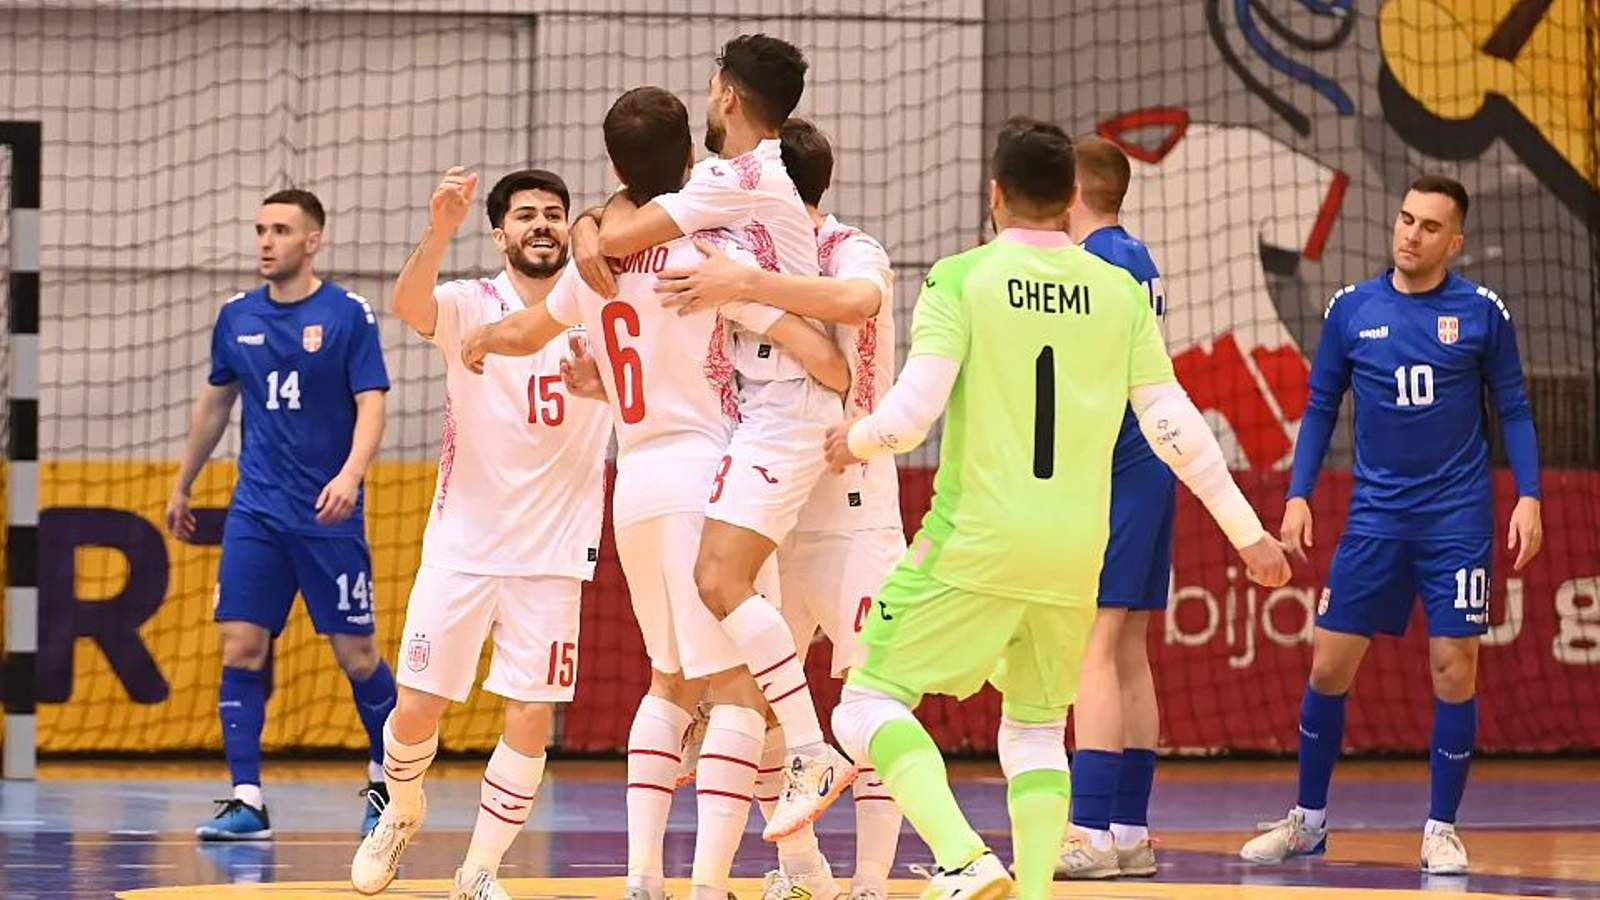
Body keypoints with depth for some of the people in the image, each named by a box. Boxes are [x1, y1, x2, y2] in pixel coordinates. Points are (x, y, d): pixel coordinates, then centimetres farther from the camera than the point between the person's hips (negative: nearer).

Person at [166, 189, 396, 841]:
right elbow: (214, 403, 20)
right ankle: (246, 801, -5)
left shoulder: (348, 316, -6)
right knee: (241, 648, -6)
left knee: (356, 656, 2)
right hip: (255, 512, 4)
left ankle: (386, 777, 24)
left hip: (328, 516, -4)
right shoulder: (237, 317, 8)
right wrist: (182, 487, 25)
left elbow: (371, 405, -11)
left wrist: (350, 474, -27)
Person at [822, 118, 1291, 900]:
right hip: (1076, 551, 4)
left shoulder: (960, 279, -6)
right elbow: (1176, 429, 4)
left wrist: (853, 443, 9)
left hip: (975, 542, -4)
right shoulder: (1118, 292, 4)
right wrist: (1248, 534, 12)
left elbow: (911, 413, -13)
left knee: (871, 704, 3)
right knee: (1036, 728, 20)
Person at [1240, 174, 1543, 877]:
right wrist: (1298, 495, 2)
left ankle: (1441, 829, 9)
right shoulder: (1351, 310, 3)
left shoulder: (1482, 312, -1)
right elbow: (1321, 409, 9)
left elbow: (1514, 411, 4)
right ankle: (1308, 820, 16)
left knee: (1454, 673, -3)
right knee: (1329, 668, 2)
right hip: (1375, 516, 2)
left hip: (1457, 518, -2)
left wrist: (1528, 497, -6)